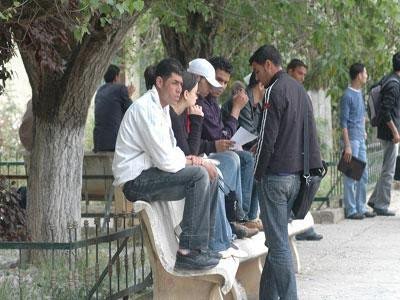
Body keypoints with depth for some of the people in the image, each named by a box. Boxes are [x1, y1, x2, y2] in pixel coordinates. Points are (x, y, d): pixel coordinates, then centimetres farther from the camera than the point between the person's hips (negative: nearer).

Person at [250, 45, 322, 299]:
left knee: (278, 243, -7)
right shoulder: (300, 90, 15)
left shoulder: (275, 91, -11)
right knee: (278, 240, 13)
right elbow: (310, 134, 19)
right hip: (297, 173, 9)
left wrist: (258, 173, -6)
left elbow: (268, 139, -14)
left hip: (276, 174, -9)